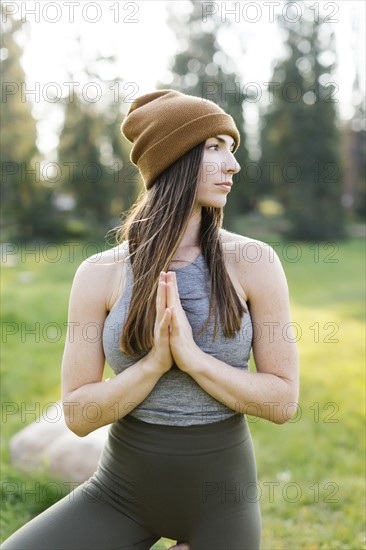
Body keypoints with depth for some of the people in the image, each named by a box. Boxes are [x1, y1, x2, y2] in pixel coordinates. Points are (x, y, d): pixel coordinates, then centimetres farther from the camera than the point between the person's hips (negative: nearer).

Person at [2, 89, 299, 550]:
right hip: (124, 489, 1)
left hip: (219, 494, 0)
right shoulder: (100, 275, -10)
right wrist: (155, 362, -25)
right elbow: (78, 415, -10)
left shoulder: (253, 263, -12)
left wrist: (191, 355, -25)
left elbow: (283, 400, -12)